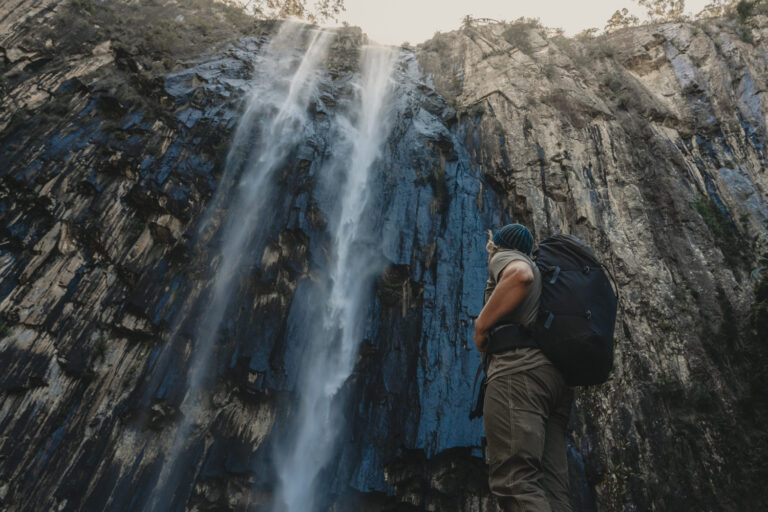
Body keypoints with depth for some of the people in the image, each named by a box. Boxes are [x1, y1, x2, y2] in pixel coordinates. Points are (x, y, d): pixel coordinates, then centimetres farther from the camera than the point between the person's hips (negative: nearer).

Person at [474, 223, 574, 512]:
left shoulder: (505, 256, 11)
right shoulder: (543, 273, 36)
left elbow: (520, 275, -15)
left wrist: (480, 327, -8)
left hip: (519, 369, -9)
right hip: (557, 376, 9)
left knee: (515, 480, -19)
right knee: (551, 488, 0)